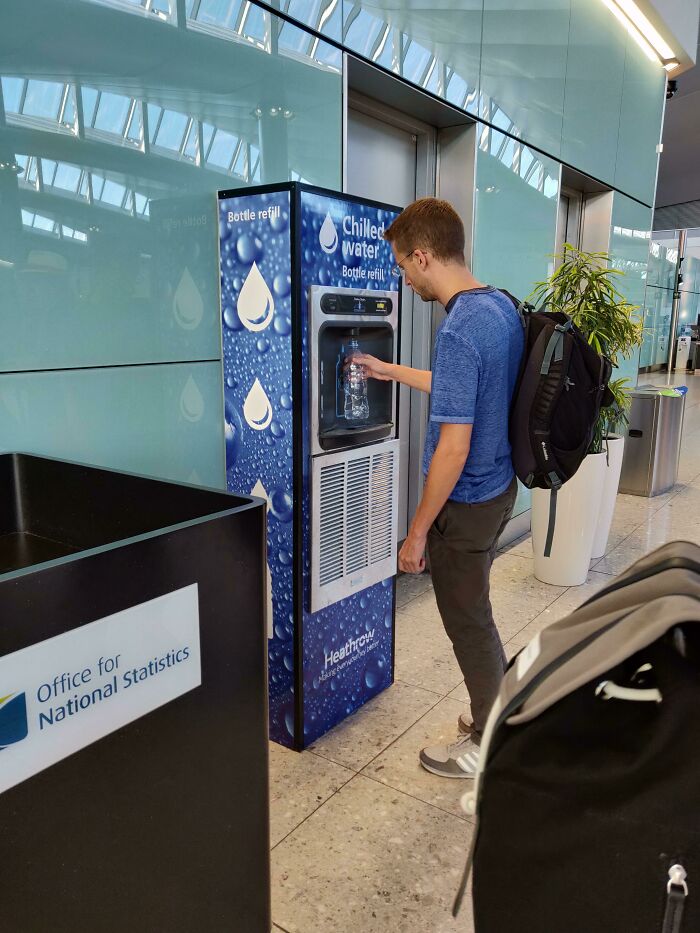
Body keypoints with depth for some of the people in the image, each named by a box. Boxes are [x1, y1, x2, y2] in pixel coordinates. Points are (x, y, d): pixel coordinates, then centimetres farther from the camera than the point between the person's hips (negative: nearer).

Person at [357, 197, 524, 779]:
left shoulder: (459, 331, -27)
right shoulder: (503, 307, 3)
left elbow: (453, 450, -27)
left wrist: (418, 532, -17)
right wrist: (392, 372, 24)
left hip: (466, 502, -9)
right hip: (499, 487, 9)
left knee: (467, 621, 10)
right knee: (475, 610, 24)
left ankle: (487, 746, 30)